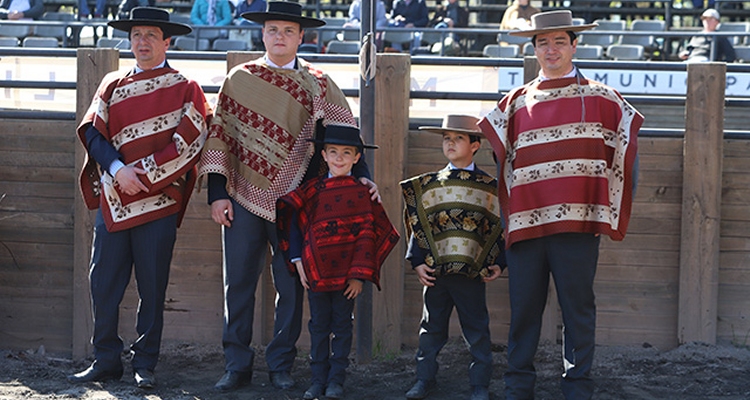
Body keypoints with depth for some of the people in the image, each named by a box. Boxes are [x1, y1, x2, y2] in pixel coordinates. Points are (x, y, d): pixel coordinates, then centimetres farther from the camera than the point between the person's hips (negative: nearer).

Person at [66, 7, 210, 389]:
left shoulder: (184, 89, 2)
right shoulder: (112, 84, 13)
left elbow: (187, 143, -7)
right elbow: (92, 131, 4)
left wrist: (142, 174, -14)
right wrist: (118, 169, -13)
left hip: (158, 201, -3)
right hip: (112, 198, 3)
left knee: (153, 289, 2)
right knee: (103, 282, 3)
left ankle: (145, 365, 11)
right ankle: (105, 361, 13)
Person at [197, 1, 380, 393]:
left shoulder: (317, 83, 3)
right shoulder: (239, 78, 6)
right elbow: (219, 135, 6)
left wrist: (361, 175, -13)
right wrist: (217, 193, 0)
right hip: (242, 198, 1)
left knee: (291, 286, 4)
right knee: (238, 284, 3)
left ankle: (280, 365, 16)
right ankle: (237, 365, 11)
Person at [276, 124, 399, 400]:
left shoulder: (360, 193, -3)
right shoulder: (313, 190, 2)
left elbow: (367, 235, -4)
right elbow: (294, 222, 5)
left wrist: (359, 274, -9)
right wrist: (298, 261, -3)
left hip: (347, 274, -2)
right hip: (316, 272, 2)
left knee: (342, 326, 7)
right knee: (319, 326, 8)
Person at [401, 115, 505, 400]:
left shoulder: (489, 188, 3)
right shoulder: (428, 185, 7)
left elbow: (498, 229, 5)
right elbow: (417, 227, 8)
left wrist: (498, 264, -2)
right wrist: (417, 263, 0)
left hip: (472, 271, -2)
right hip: (435, 270, 2)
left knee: (477, 331, 3)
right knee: (431, 328, 9)